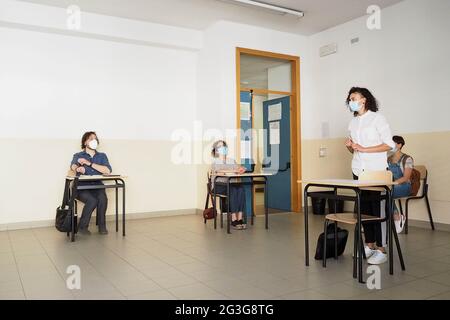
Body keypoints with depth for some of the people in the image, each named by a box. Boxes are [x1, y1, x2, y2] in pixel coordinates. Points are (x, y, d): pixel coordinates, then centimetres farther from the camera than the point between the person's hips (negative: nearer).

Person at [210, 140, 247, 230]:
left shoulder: (232, 161, 20)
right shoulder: (215, 161, 4)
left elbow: (238, 168, 5)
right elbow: (218, 170, -18)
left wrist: (241, 169, -21)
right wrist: (234, 170, -29)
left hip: (229, 185, 4)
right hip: (218, 185, -4)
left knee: (241, 189, -29)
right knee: (233, 190, -34)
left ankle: (240, 218, -33)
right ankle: (234, 220, -35)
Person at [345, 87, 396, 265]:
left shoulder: (377, 118, -4)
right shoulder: (353, 122, 14)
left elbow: (389, 144, -10)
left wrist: (363, 149, -15)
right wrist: (350, 146, -2)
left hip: (376, 171, -6)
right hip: (358, 170, 6)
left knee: (378, 209, -5)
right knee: (363, 209, 7)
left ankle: (381, 250, 2)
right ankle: (369, 245, 18)